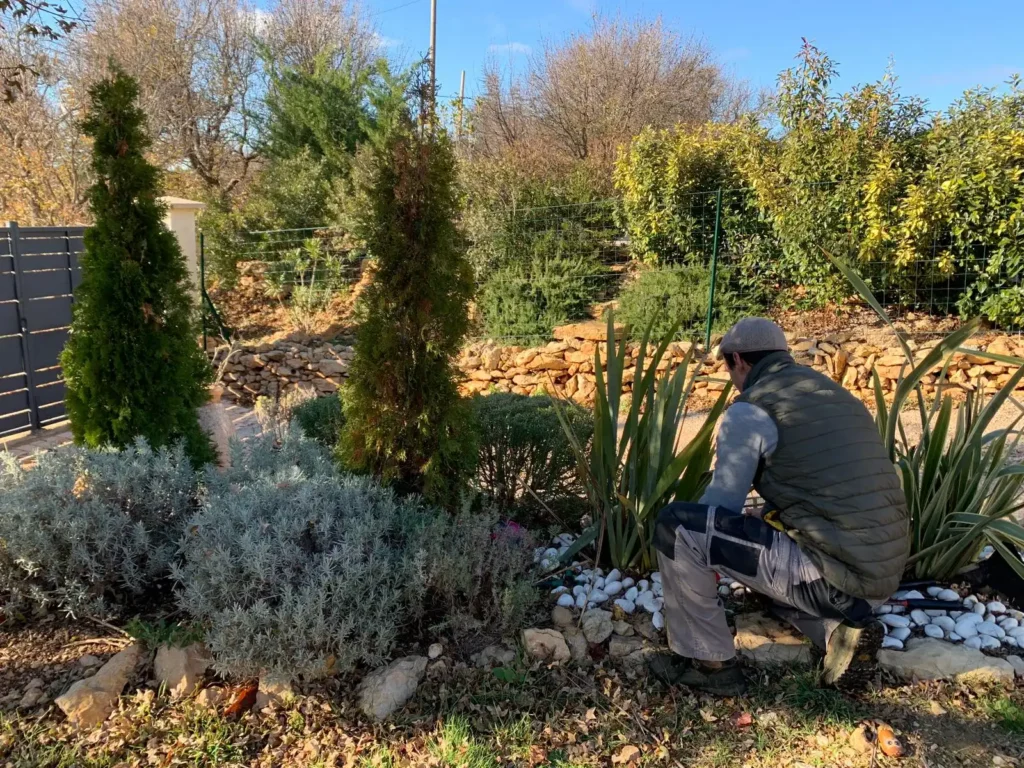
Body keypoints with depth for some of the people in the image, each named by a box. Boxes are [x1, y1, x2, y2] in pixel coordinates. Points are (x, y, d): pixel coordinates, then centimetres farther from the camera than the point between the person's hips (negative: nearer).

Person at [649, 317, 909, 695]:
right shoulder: (838, 395, 19)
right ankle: (842, 629, 10)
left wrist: (691, 563, 19)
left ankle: (708, 663, 4)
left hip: (831, 571, -9)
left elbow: (720, 506, -2)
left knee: (675, 525, -6)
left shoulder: (750, 409, -6)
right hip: (882, 576, 9)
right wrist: (764, 518, 39)